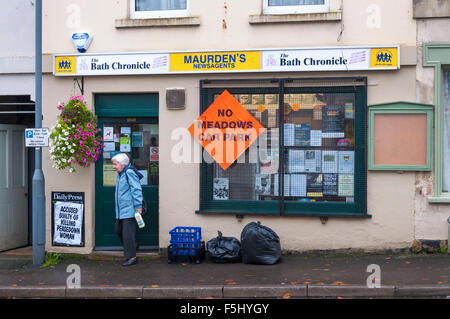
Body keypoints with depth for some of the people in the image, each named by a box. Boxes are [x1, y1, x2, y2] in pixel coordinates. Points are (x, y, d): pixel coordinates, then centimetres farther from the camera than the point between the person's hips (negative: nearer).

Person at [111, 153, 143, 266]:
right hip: (120, 210, 10)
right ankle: (133, 245, 36)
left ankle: (131, 257, 2)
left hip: (129, 210, -10)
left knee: (127, 233, -6)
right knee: (119, 230, 17)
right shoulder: (120, 174, 15)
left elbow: (136, 190, -18)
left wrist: (138, 206, -21)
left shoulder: (129, 173, -14)